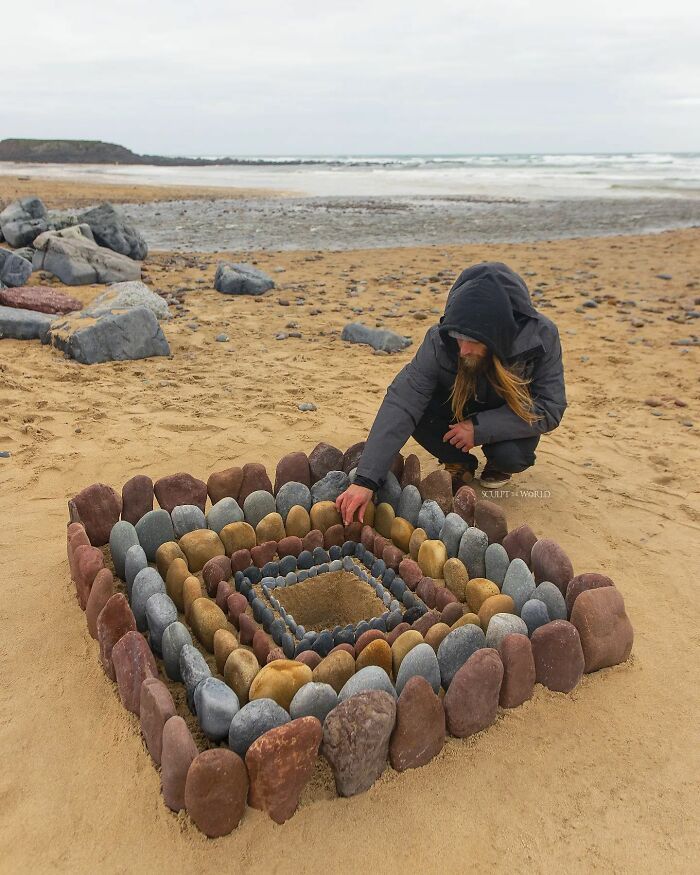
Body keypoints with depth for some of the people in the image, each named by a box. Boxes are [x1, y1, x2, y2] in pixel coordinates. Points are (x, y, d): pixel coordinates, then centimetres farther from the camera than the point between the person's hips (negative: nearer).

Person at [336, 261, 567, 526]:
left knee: (511, 456, -33)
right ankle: (461, 464, 1)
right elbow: (401, 402, -38)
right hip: (460, 412, 2)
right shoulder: (440, 341, -32)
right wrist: (365, 479, -47)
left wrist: (480, 427, -35)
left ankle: (498, 465, 6)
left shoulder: (541, 336, -31)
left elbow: (550, 408, -25)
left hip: (510, 419, -1)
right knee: (419, 412, -28)